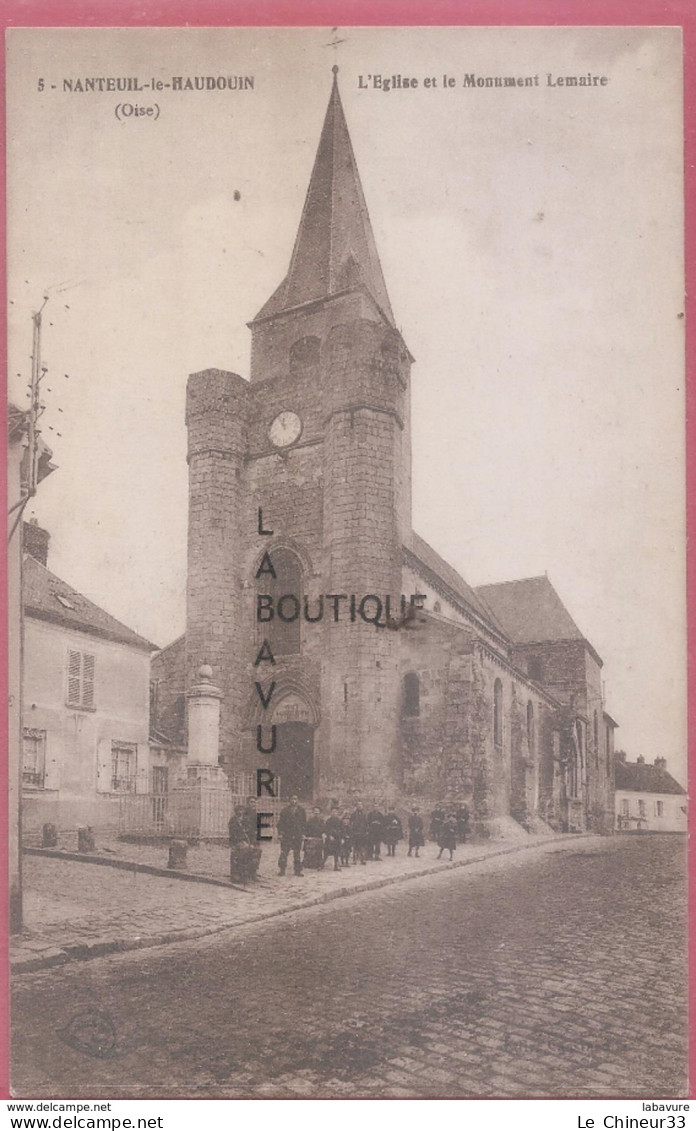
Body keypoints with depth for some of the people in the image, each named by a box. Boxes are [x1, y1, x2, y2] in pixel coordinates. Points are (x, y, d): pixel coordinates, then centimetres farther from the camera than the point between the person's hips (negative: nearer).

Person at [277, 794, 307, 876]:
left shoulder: (301, 810, 9)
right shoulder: (285, 810, 4)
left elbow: (304, 823, 12)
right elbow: (280, 822, 5)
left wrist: (303, 833, 4)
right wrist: (280, 833, -3)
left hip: (298, 835, 1)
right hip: (286, 835, -1)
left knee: (297, 854, 2)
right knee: (284, 853, -4)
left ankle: (298, 871, 8)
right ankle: (282, 870, 3)